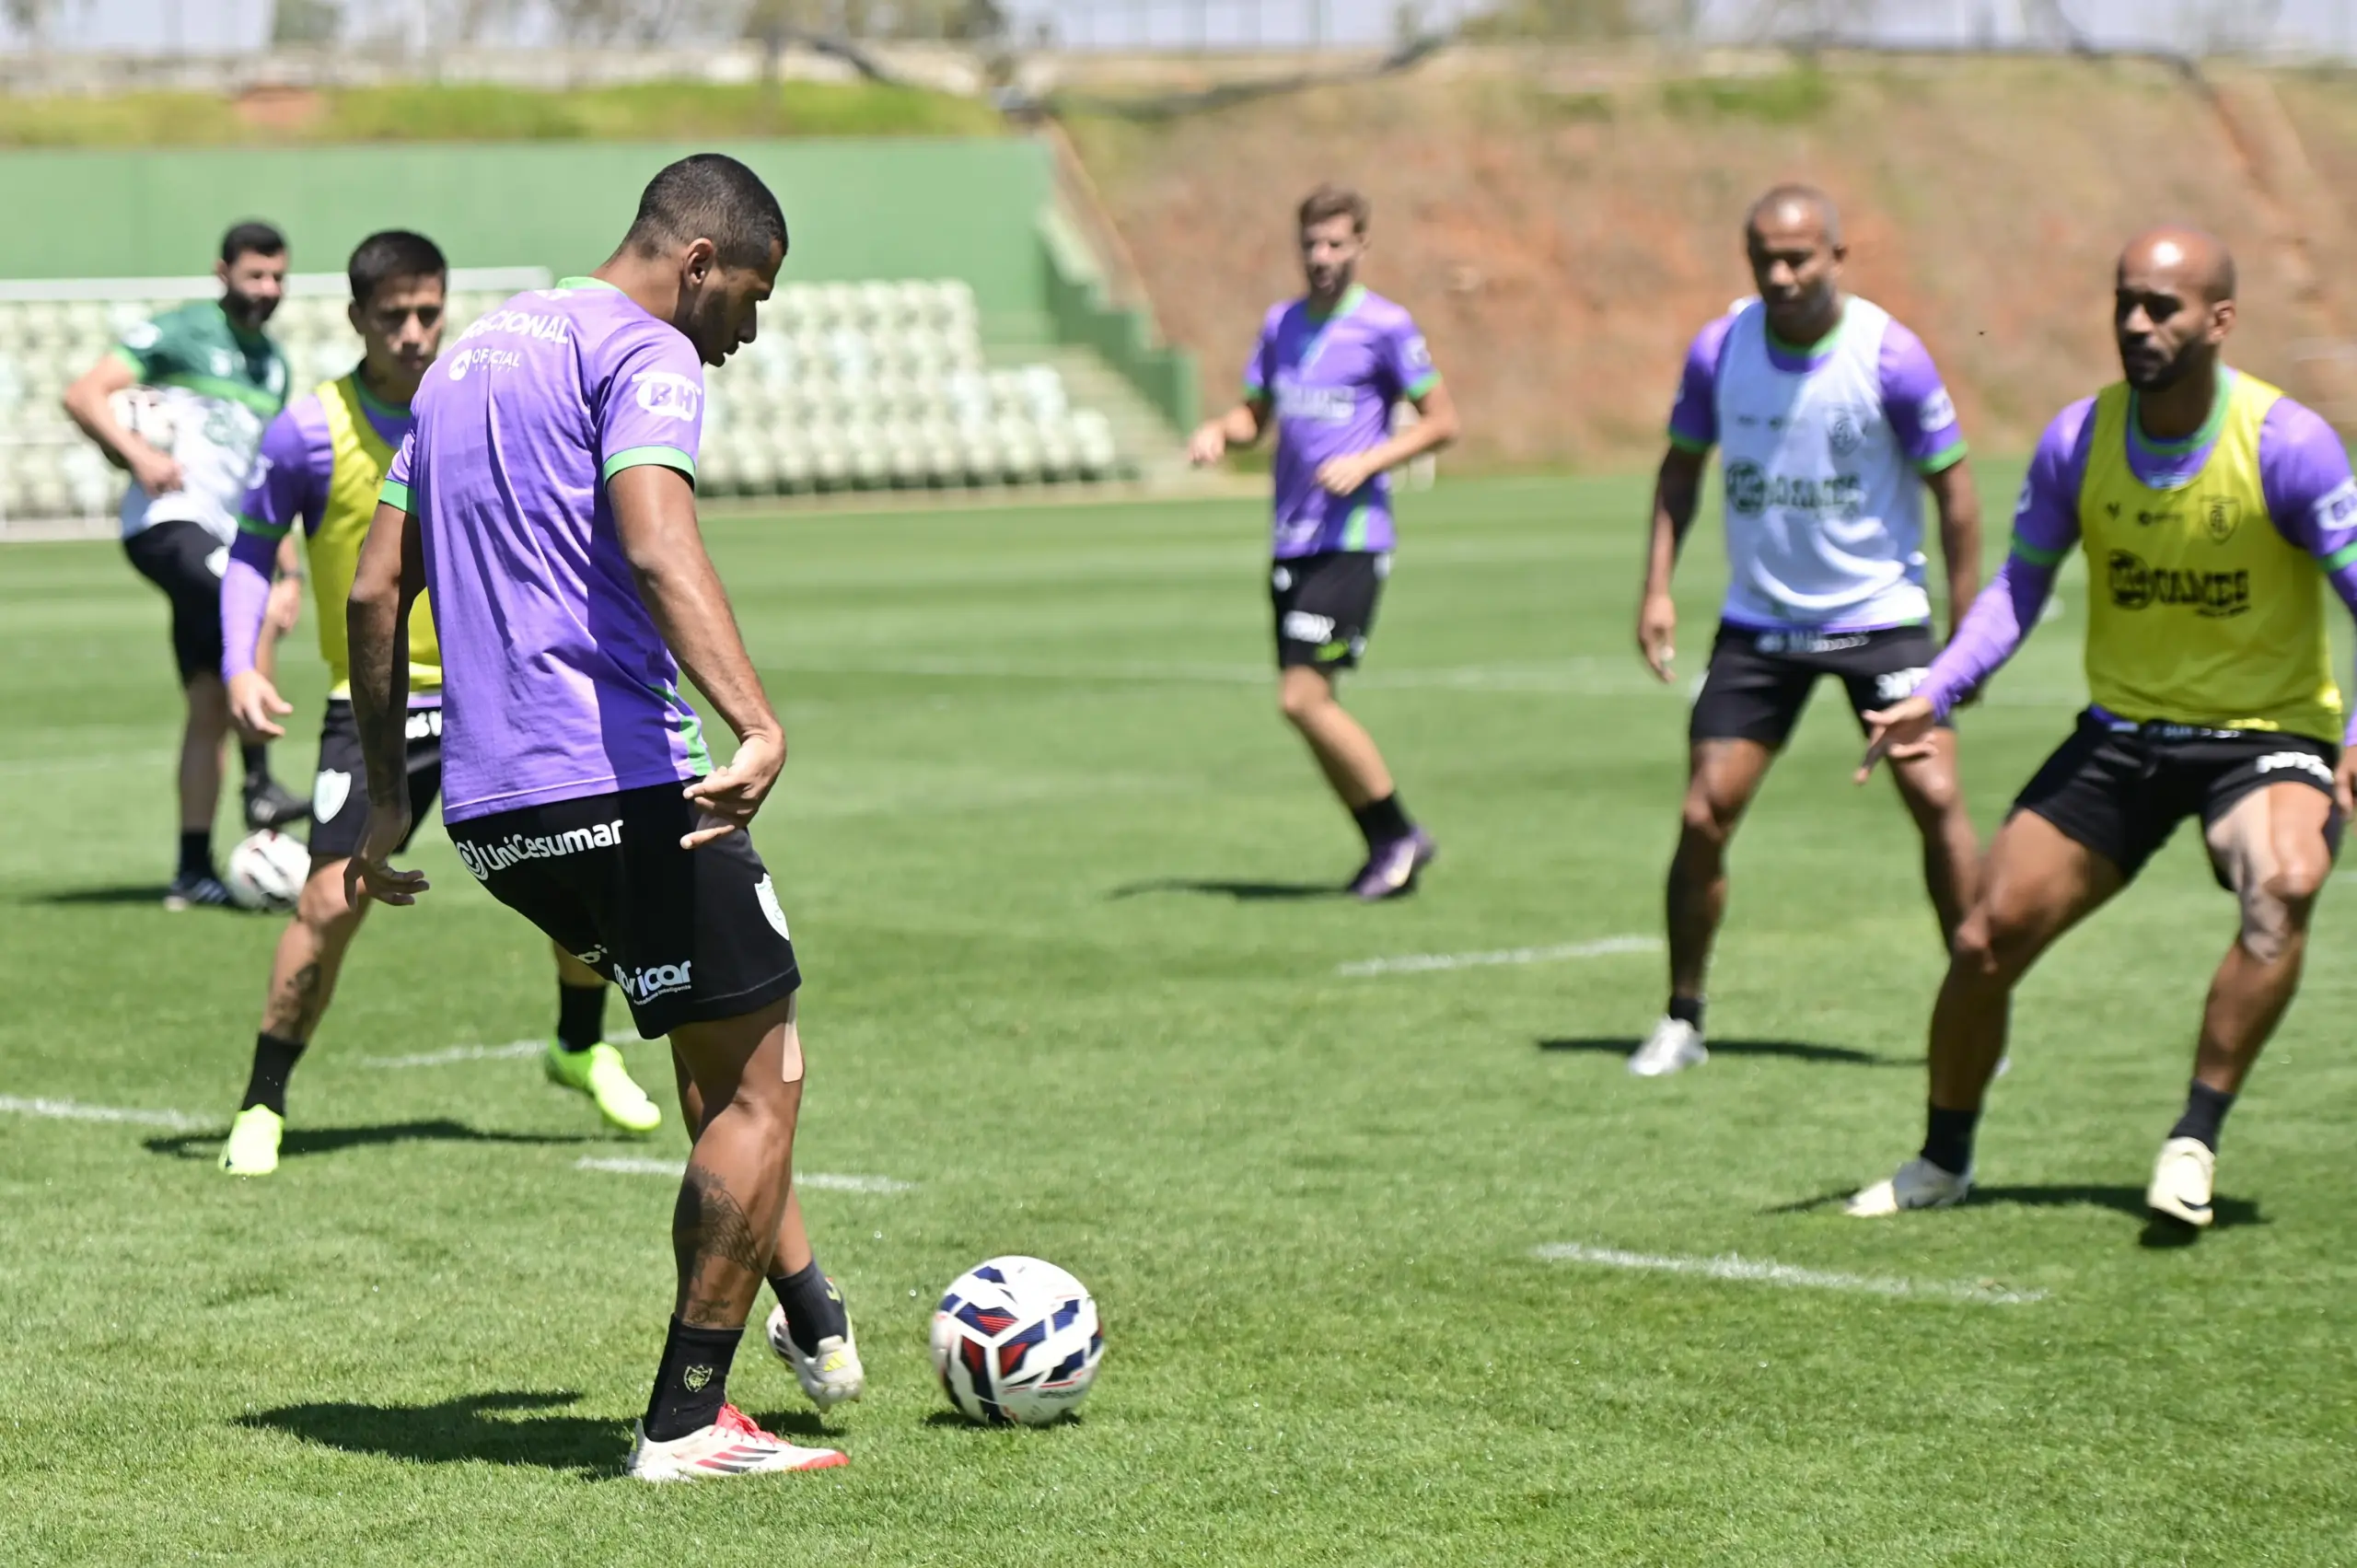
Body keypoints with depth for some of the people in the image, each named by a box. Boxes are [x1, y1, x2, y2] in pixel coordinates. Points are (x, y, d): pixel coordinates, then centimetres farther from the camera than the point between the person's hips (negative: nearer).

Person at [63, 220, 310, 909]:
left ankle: (193, 872, 9)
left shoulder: (273, 363, 18)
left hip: (226, 542, 7)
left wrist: (288, 567, 18)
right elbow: (83, 395, -9)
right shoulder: (179, 333, -3)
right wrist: (137, 452, -24)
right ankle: (260, 787, -27)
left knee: (209, 708, 5)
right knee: (256, 611, -31)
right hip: (167, 522, -7)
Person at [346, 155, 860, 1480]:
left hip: (488, 805, 9)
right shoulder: (644, 351, -5)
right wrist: (758, 725, -37)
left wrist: (388, 801, 27)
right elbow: (656, 540, -25)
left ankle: (812, 1318, 32)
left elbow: (375, 590, 23)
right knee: (760, 1081, 1)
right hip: (621, 782, -9)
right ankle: (686, 1424, 1)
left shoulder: (471, 359, 22)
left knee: (730, 1039, 26)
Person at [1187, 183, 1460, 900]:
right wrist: (1219, 432, 0)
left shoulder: (1385, 326, -5)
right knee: (1306, 704, 6)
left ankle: (1399, 833, -1)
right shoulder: (1281, 323, 14)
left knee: (1303, 697, -15)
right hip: (1292, 541, 7)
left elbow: (1442, 422, -3)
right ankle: (1386, 848, 16)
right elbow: (1255, 413, 23)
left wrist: (1368, 462, -16)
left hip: (1351, 540, -7)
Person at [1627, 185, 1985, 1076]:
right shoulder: (1718, 351, -5)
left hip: (1880, 616, -2)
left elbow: (1953, 489, -6)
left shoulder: (1890, 357, -14)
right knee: (1703, 817, -4)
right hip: (1758, 622, 2)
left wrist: (1967, 629, -6)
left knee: (1936, 801, -13)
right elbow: (1682, 466, 10)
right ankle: (1682, 1020, 11)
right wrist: (1658, 588, 1)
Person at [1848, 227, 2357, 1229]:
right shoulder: (2077, 440, -6)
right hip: (2122, 730, 4)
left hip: (2266, 734, -4)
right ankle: (1943, 1162, 23)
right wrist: (1937, 692, -9)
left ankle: (2193, 1143, -22)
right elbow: (2021, 583, 6)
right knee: (1988, 939, -1)